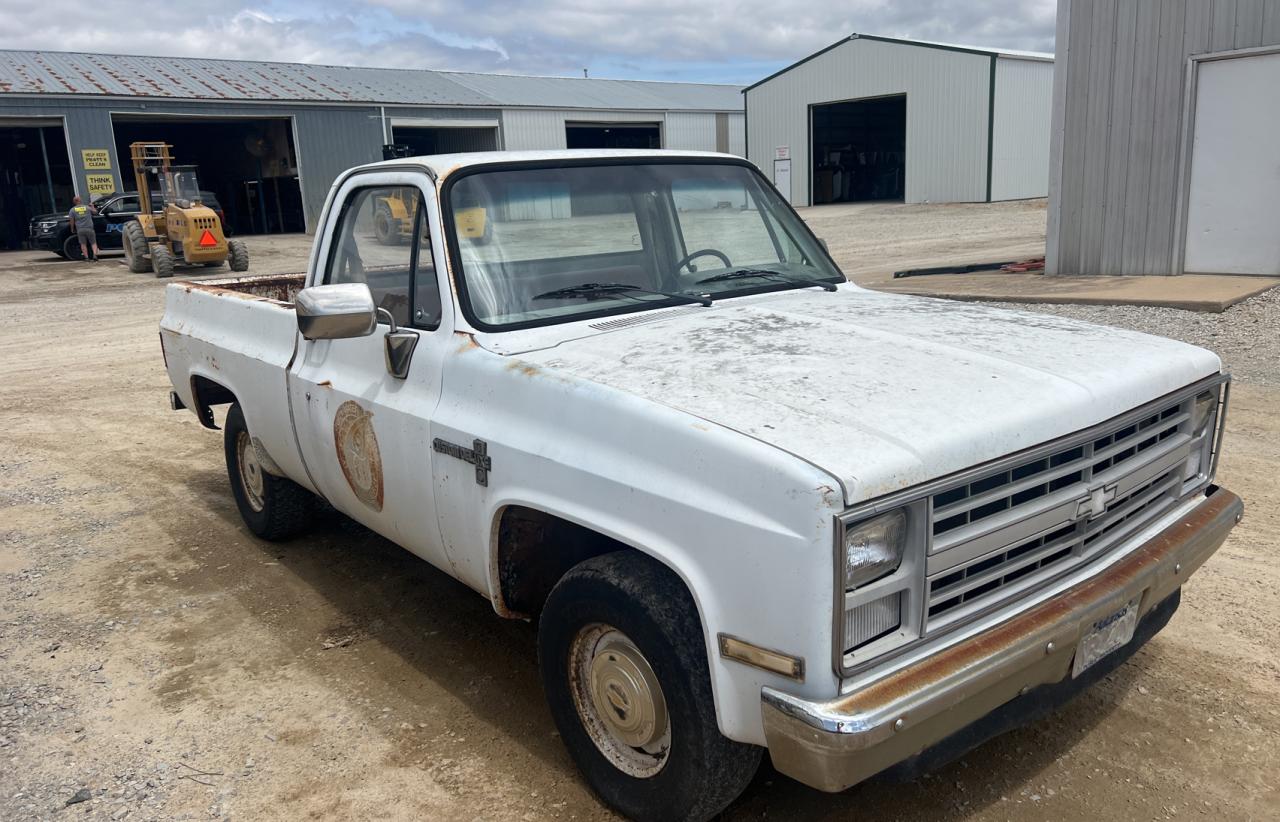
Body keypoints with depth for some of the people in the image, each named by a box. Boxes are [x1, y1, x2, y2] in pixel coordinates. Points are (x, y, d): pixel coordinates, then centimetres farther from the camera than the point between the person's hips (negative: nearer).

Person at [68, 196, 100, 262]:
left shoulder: (72, 210, 6)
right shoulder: (87, 207, 10)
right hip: (89, 228, 1)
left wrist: (72, 229, 14)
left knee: (83, 244, 6)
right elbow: (95, 211, 23)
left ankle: (86, 257, -2)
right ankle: (95, 256, -12)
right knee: (93, 243, 7)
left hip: (80, 229, -1)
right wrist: (92, 206, 40)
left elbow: (72, 221, 2)